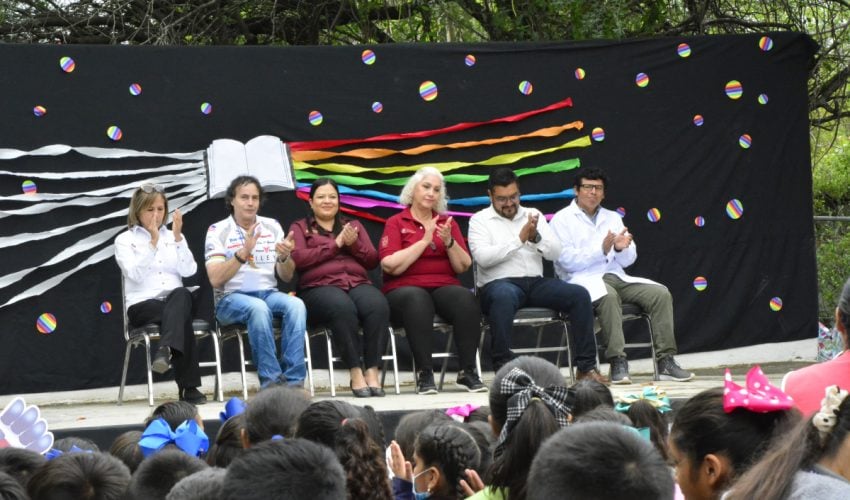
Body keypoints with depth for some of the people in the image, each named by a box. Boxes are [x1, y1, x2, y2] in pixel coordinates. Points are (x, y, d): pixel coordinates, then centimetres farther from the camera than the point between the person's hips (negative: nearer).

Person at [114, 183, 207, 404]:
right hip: (143, 305, -3)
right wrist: (153, 242, -14)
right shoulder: (125, 240, 8)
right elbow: (136, 274, -10)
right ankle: (189, 388, -45)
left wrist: (178, 238, -6)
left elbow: (189, 270, 2)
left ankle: (166, 351, -60)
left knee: (182, 294, -38)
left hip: (176, 301, 3)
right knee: (182, 319, -37)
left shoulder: (173, 237, 19)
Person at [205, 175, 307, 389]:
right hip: (231, 298, -3)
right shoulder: (218, 231, -1)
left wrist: (284, 257, -14)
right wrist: (243, 253, -24)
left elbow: (286, 276, 9)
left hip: (268, 293, 4)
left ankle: (293, 381, -33)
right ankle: (271, 381, -35)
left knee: (296, 304, -29)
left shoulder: (272, 227, 10)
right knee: (259, 308, -37)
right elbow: (215, 279, -12)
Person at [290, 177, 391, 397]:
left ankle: (372, 371, -34)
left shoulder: (354, 225, 28)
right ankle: (355, 372, -36)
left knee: (378, 305, -34)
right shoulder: (300, 228, 18)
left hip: (358, 283, 3)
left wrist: (354, 244, -2)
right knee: (343, 307, -40)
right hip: (319, 287, -3)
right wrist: (336, 244, -2)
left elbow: (372, 260, 17)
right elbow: (298, 259, -2)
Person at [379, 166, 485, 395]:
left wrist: (449, 242, -9)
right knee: (418, 300, -39)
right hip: (405, 288, -3)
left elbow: (463, 266, 9)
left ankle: (467, 371, -27)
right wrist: (425, 240, -11)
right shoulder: (396, 223, 6)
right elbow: (391, 266, -10)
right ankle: (425, 374, -37)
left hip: (444, 287, 3)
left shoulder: (447, 223, 17)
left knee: (466, 299, -31)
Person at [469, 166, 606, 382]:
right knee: (504, 296, -41)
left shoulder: (533, 215, 18)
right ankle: (502, 367, -35)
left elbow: (555, 253, 8)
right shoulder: (480, 220, 6)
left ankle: (586, 366, -15)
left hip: (535, 283, 5)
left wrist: (536, 237, -12)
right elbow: (482, 257, -13)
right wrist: (519, 239, -14)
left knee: (579, 294, -18)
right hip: (499, 284, -5)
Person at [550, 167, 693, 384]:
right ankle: (617, 362, -38)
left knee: (661, 293, -16)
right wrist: (601, 250, -21)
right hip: (582, 280, -6)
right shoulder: (563, 219, 4)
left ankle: (665, 361, -20)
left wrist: (621, 248, -10)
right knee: (608, 296, -39)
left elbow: (629, 260, 14)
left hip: (616, 277, 6)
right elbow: (567, 260, -10)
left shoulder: (613, 218, 21)